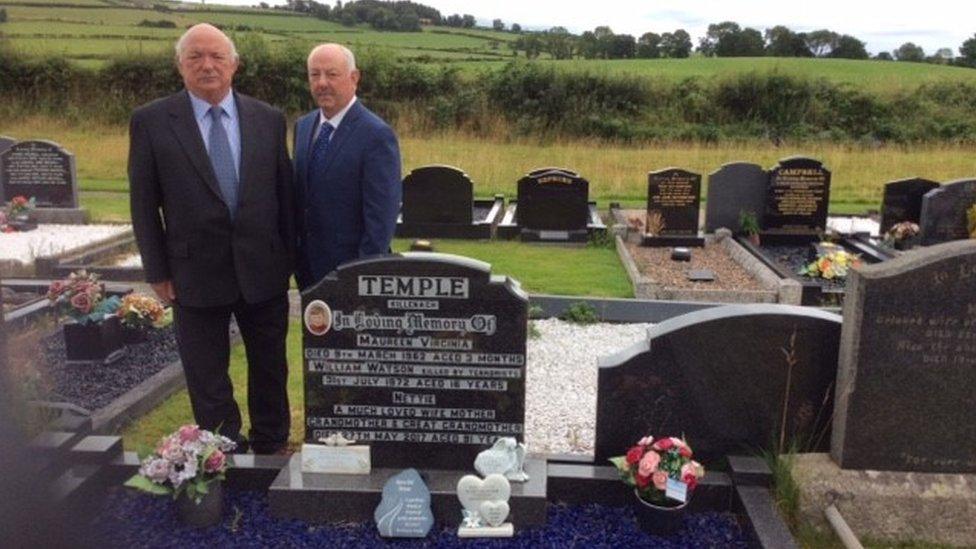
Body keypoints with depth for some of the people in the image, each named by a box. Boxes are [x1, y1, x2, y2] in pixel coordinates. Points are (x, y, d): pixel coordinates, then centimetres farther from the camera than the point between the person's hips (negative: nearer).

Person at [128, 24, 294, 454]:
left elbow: (285, 193, 5)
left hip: (264, 269, 2)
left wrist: (289, 257, 5)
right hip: (196, 273, -2)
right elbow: (144, 204, -2)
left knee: (270, 370, 16)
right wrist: (157, 272, -3)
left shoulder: (268, 119, 1)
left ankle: (271, 449, 35)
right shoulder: (150, 121, -4)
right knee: (207, 382, 10)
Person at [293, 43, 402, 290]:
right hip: (307, 269, 6)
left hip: (350, 270, -6)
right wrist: (294, 255, 12)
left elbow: (381, 216, -17)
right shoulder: (302, 126, 7)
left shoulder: (377, 135, -16)